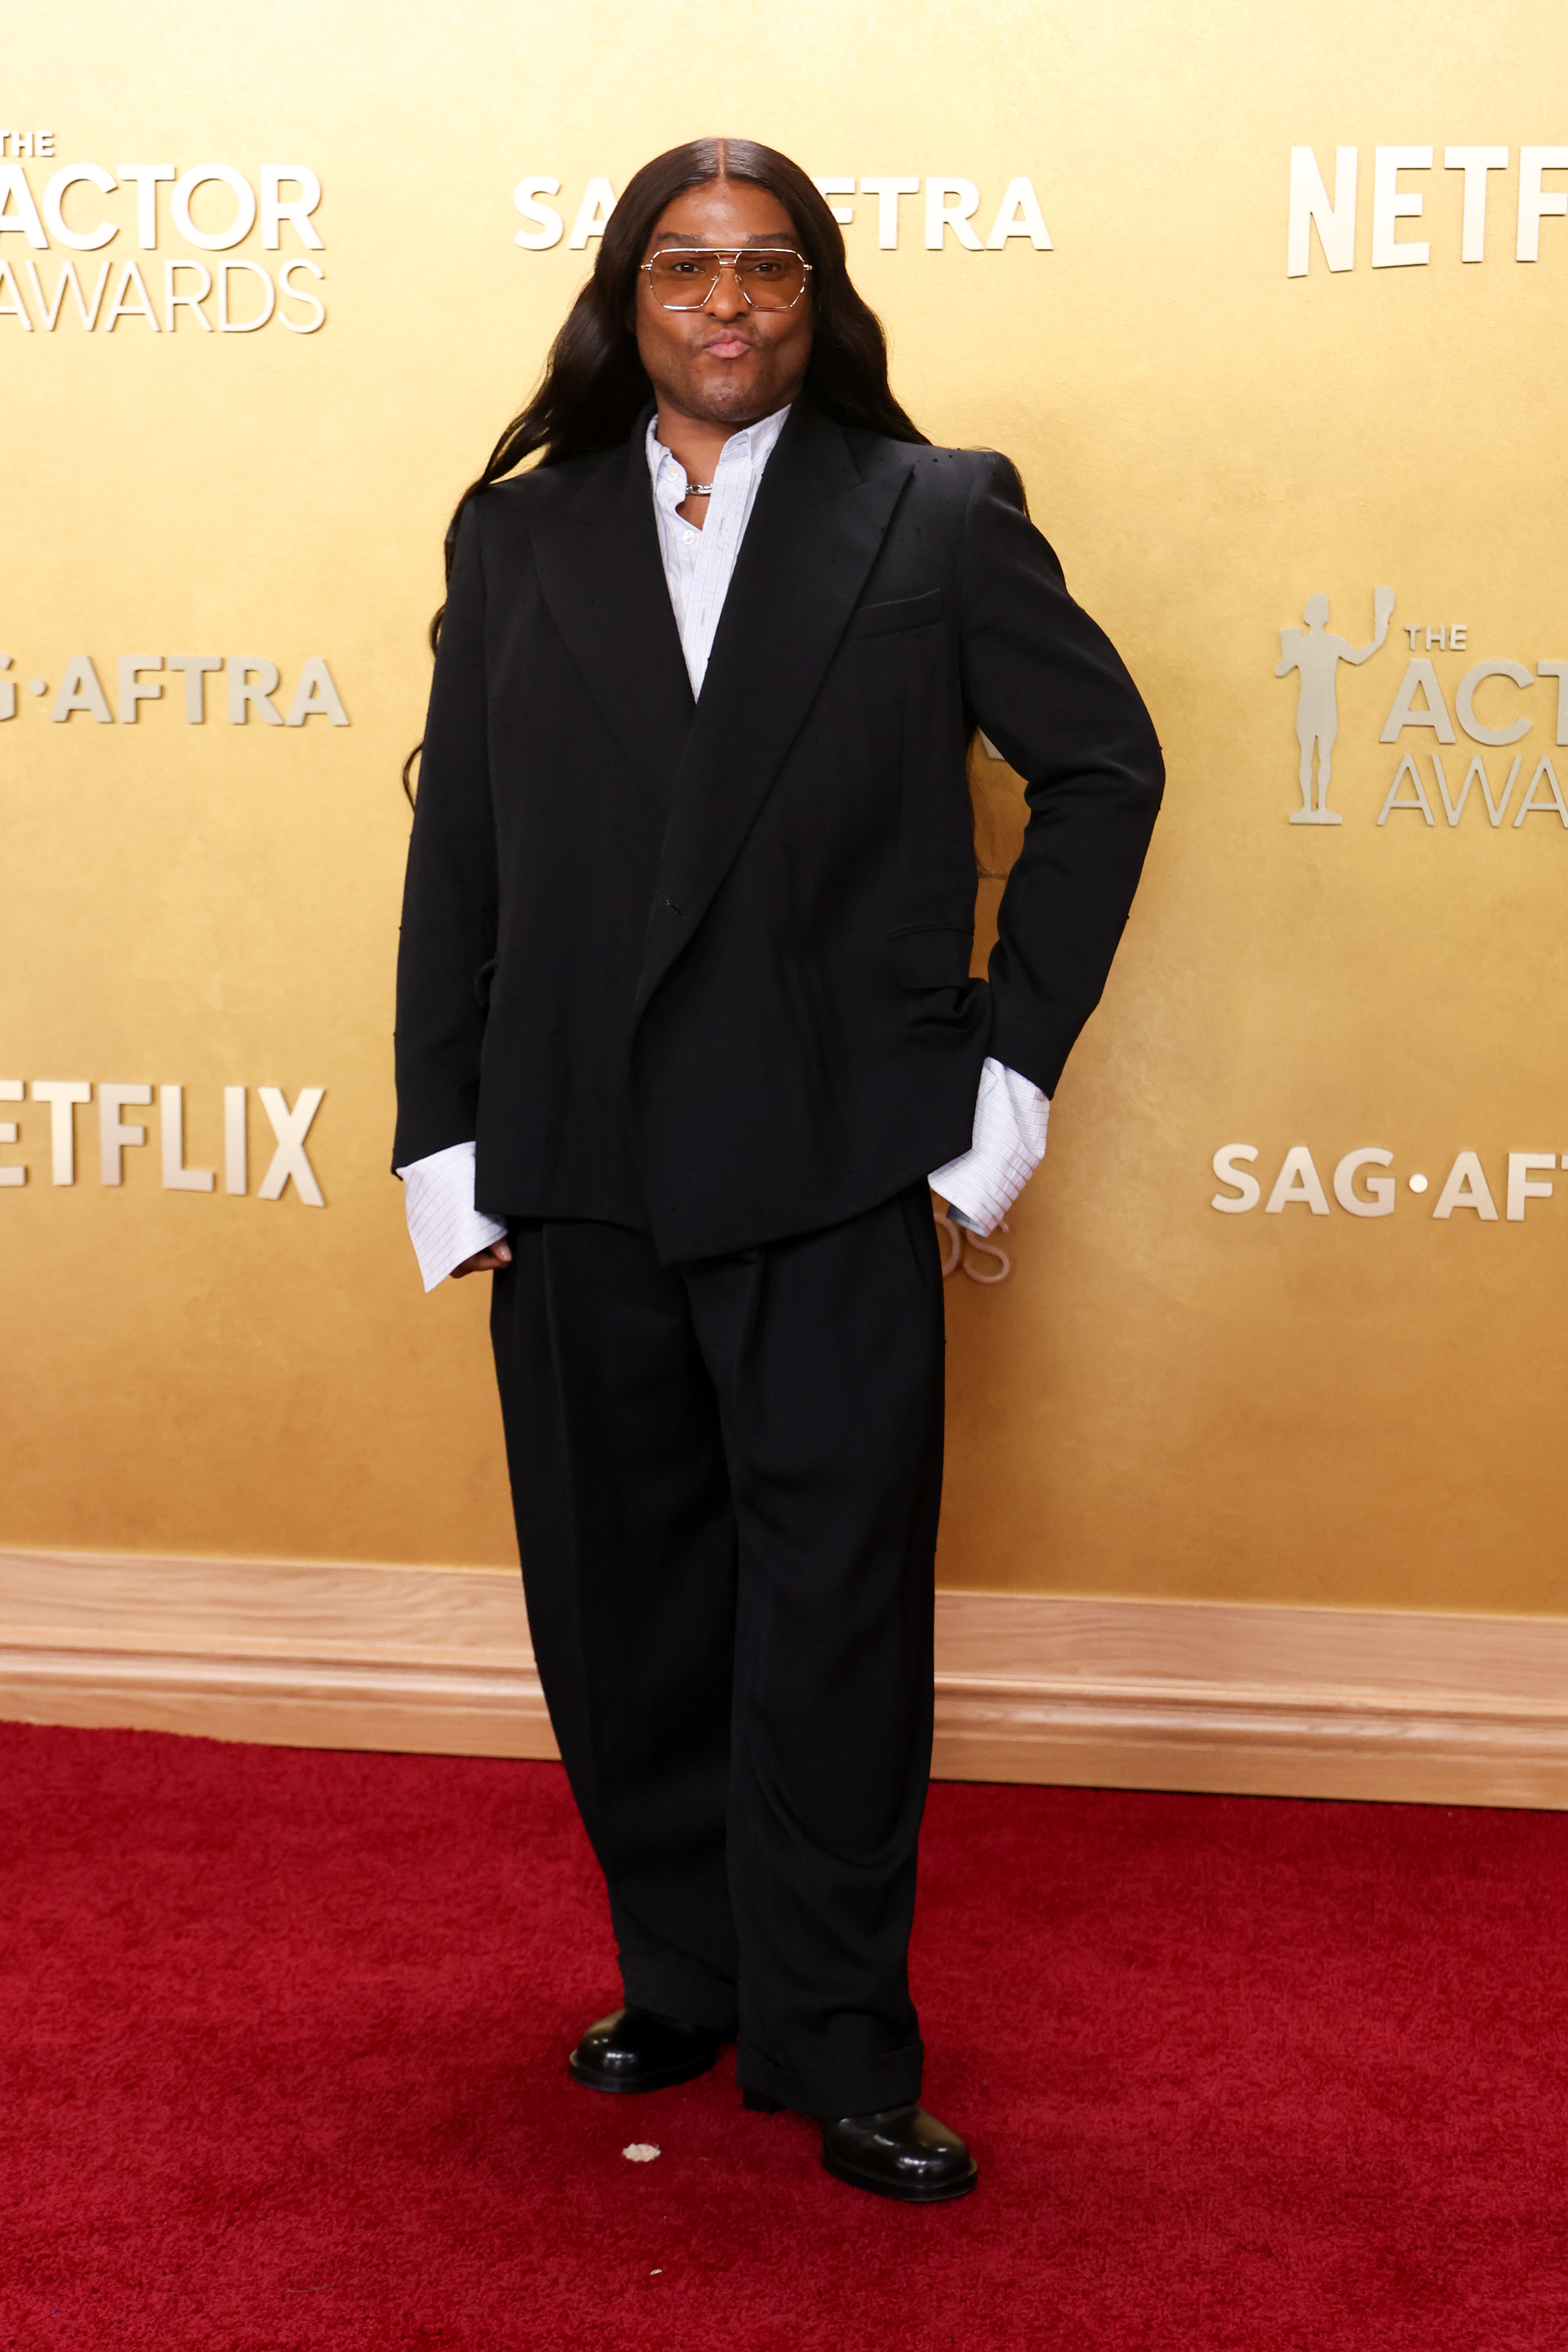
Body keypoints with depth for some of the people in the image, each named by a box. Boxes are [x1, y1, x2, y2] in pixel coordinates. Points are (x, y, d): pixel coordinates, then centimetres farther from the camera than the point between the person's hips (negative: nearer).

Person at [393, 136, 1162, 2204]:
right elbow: (457, 853, 9)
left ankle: (838, 2052, 14)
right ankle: (684, 1982, 29)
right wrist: (444, 1144, 4)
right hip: (575, 1179, 3)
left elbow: (1104, 765, 7)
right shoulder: (518, 538, 10)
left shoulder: (942, 521, 2)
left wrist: (1014, 1053, 2)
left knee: (835, 1621, 0)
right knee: (620, 1611, 11)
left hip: (836, 1177, -3)